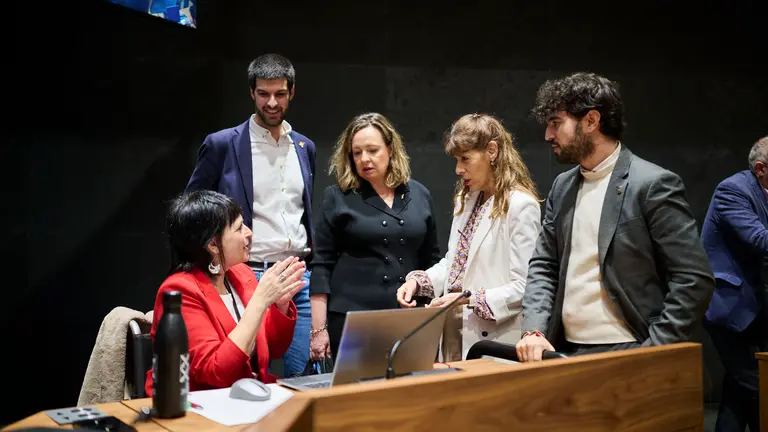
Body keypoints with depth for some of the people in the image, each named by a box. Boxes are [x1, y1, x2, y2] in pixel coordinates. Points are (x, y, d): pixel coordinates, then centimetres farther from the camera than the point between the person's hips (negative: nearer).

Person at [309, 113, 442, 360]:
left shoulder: (419, 195, 8)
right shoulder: (337, 197, -1)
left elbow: (431, 261, 13)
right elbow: (322, 265, -3)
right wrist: (319, 328, -7)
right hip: (351, 317, -3)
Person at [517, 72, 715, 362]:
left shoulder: (653, 184, -11)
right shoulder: (562, 186, 9)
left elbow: (694, 279, -13)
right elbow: (543, 266, 10)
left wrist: (652, 354, -17)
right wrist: (534, 330, -5)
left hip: (626, 358, -5)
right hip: (567, 354, 6)